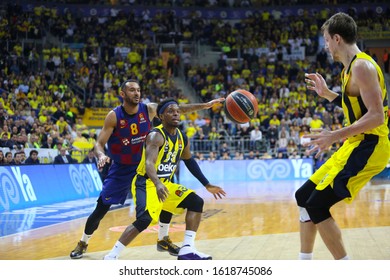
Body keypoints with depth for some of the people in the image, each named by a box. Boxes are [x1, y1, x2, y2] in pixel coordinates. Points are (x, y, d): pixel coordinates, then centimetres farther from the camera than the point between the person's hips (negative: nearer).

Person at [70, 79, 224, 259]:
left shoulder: (149, 109, -10)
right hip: (121, 169, -3)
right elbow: (99, 144, -17)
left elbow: (178, 109, -7)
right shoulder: (114, 116, -18)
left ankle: (163, 240, 12)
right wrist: (101, 155, -40)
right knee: (101, 209, -4)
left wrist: (205, 105, -13)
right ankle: (83, 243, 19)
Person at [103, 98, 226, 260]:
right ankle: (111, 256, -18)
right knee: (145, 219, -28)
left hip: (165, 184, 9)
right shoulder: (156, 136, -21)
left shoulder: (182, 138, 4)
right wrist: (158, 184, -54)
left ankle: (187, 250, 2)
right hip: (146, 183, -9)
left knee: (196, 202, 2)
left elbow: (189, 161, 21)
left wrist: (207, 185, 21)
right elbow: (149, 163, -36)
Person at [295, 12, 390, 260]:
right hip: (357, 145, 10)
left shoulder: (361, 66, -17)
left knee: (316, 205, -13)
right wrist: (327, 94, 23)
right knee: (304, 196, 12)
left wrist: (335, 136, -27)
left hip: (368, 147, -10)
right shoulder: (352, 67, 14)